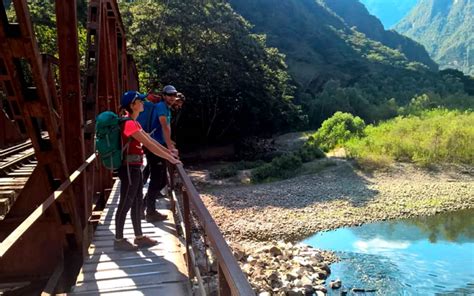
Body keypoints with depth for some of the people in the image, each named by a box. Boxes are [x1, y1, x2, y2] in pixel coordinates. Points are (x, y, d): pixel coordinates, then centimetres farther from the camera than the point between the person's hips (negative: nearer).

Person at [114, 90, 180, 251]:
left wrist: (169, 152, 14)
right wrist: (170, 159, -18)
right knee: (125, 204, 1)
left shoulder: (134, 123, 13)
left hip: (135, 168, 10)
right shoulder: (129, 124, -19)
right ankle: (119, 240, 13)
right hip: (129, 168, -10)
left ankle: (139, 237, 24)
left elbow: (150, 140, 16)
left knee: (137, 202, 14)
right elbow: (149, 145, -22)